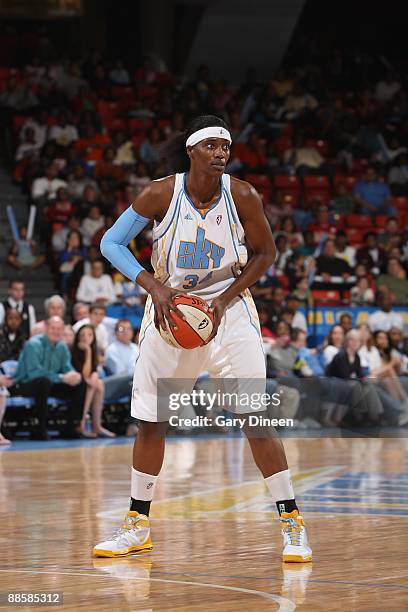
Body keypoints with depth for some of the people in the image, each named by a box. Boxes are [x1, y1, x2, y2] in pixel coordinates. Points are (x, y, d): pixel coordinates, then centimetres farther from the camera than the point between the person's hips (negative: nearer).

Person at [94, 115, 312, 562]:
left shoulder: (242, 196, -13)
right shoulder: (161, 194, -13)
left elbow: (265, 253, -1)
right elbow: (111, 243, -5)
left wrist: (223, 301, -11)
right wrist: (152, 286, -19)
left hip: (229, 310, -1)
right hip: (170, 311, 1)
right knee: (149, 419, 7)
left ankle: (291, 523, -5)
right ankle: (138, 525, 22)